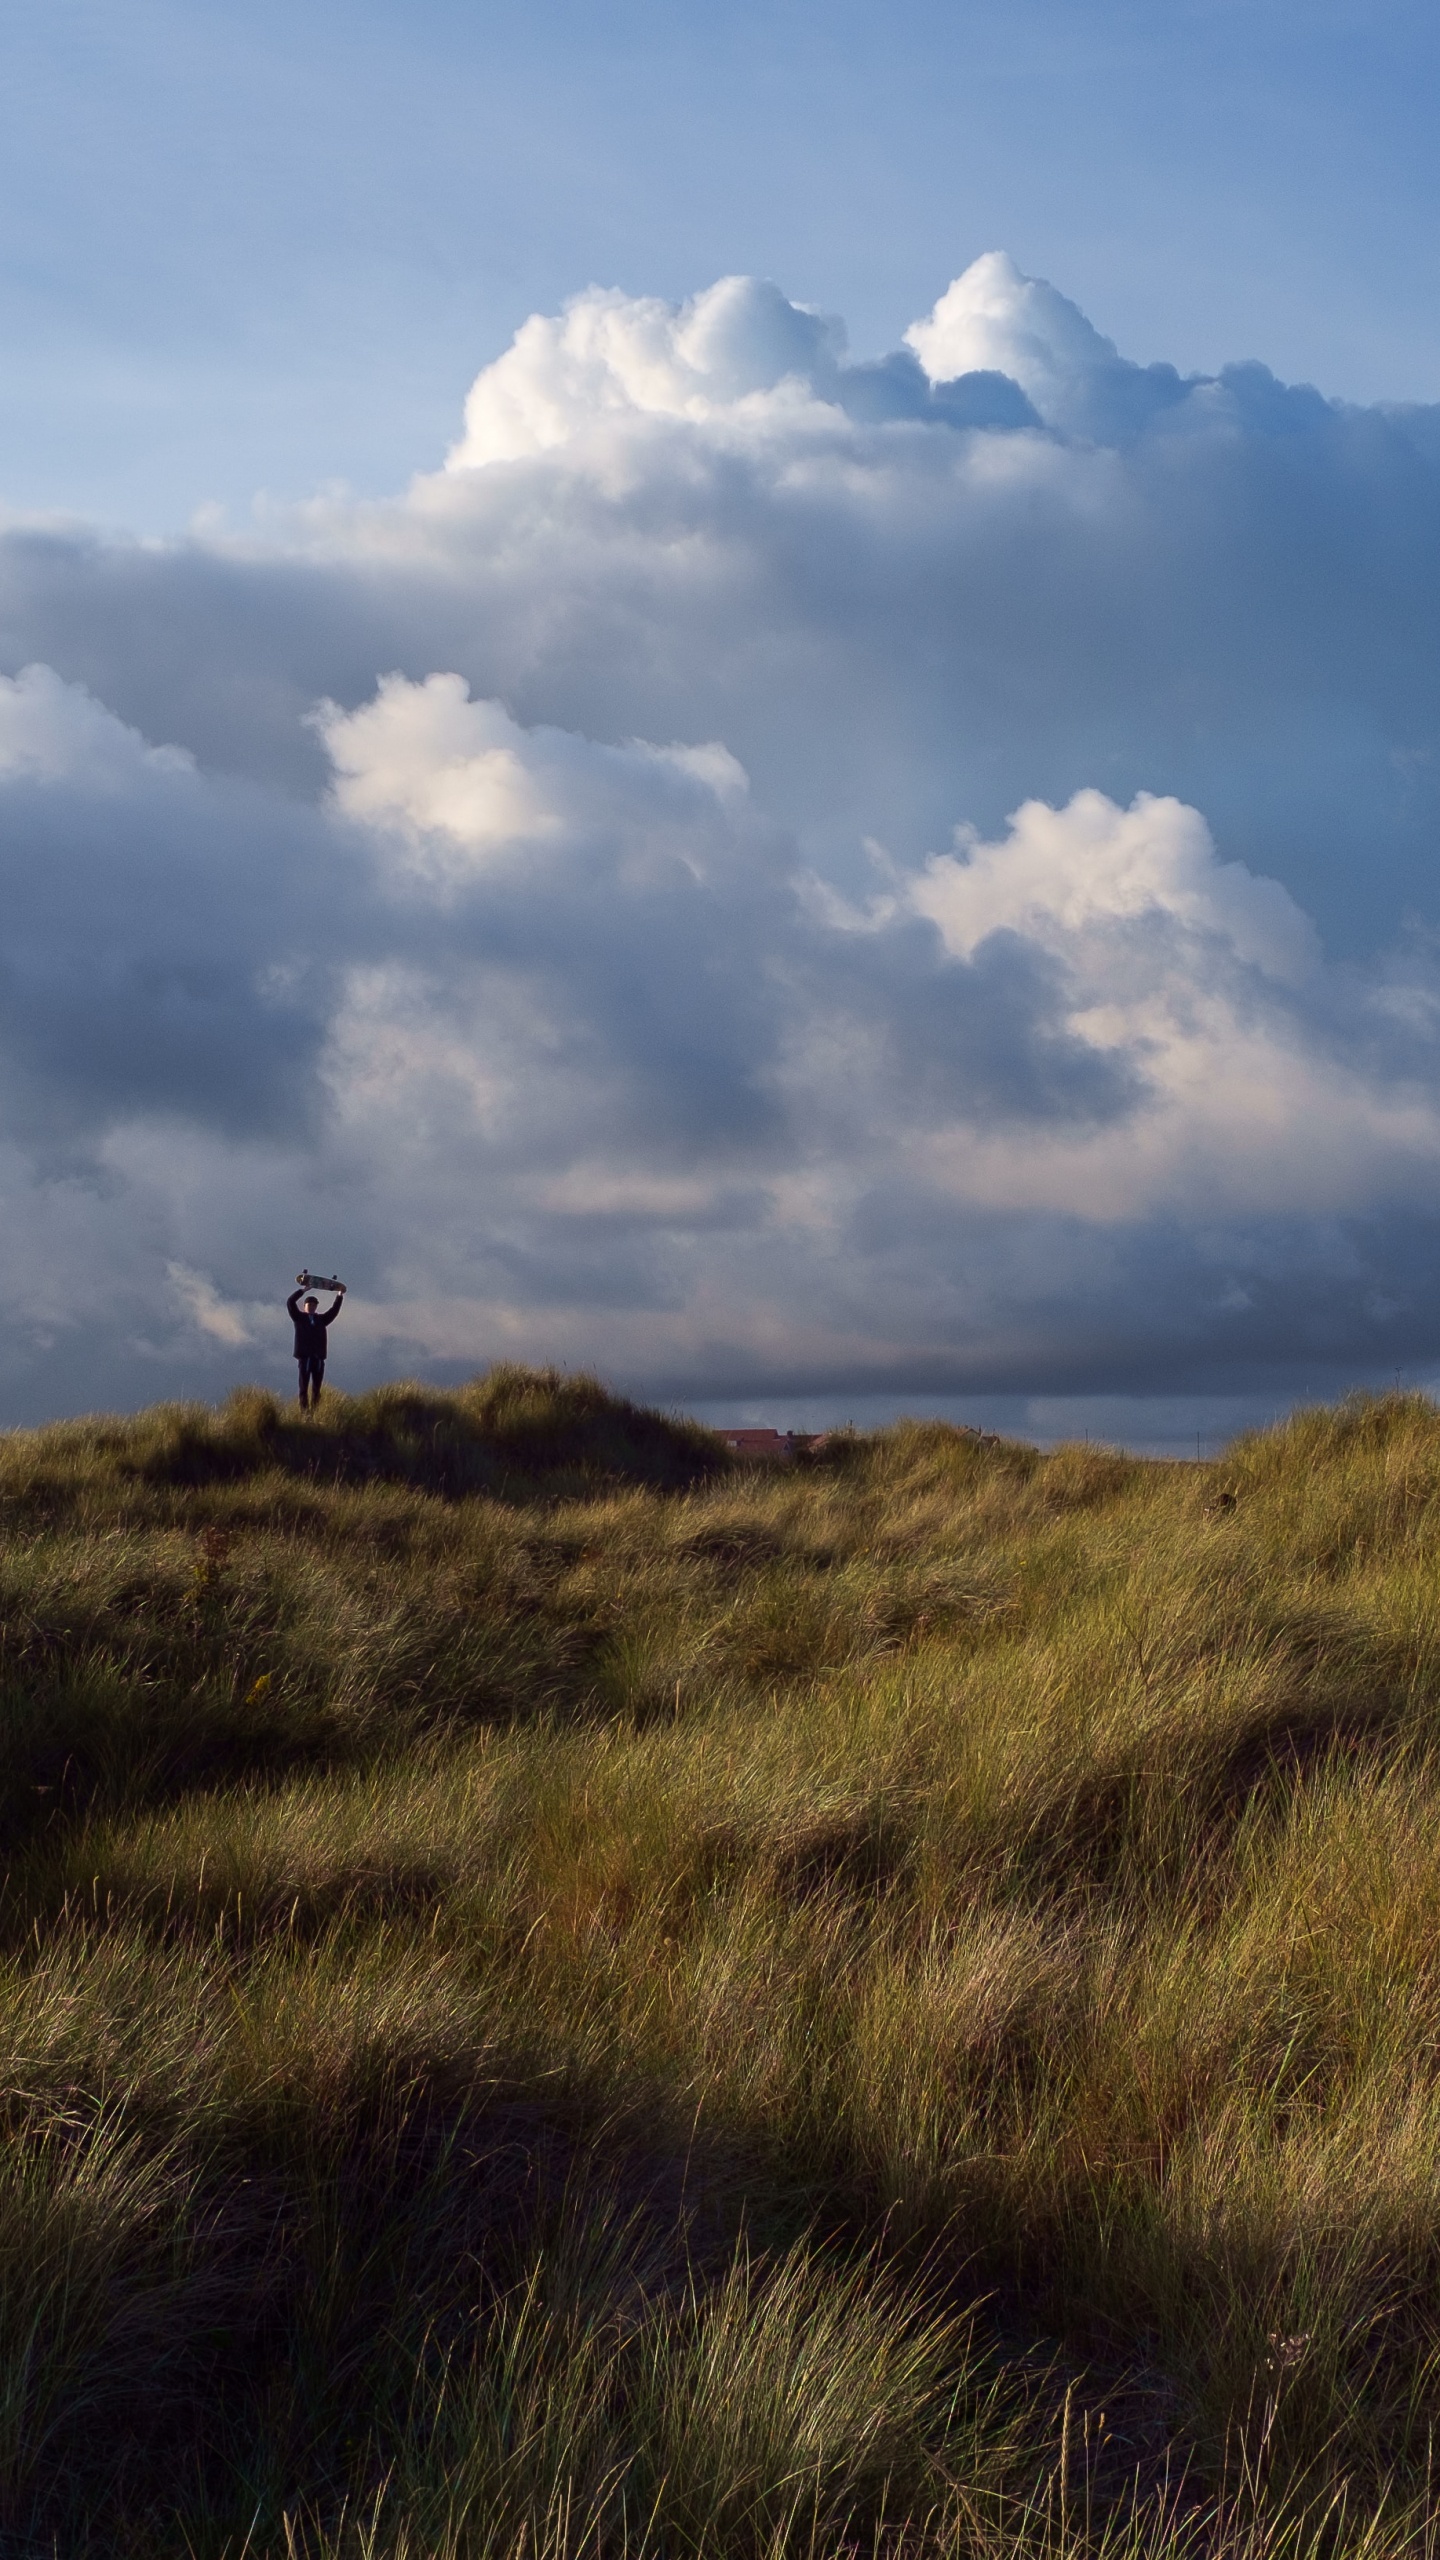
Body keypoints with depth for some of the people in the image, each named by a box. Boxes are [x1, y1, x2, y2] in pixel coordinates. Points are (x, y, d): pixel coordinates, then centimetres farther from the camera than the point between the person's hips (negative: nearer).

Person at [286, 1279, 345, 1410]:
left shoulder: (321, 1319, 21)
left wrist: (339, 1296, 9)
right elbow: (290, 1302, 1)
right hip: (305, 1357, -3)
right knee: (304, 1388, -5)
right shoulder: (299, 1318, 11)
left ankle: (315, 1412, -1)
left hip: (319, 1358, 3)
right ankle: (304, 1412, -8)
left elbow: (334, 1311, 19)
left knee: (316, 1389, 0)